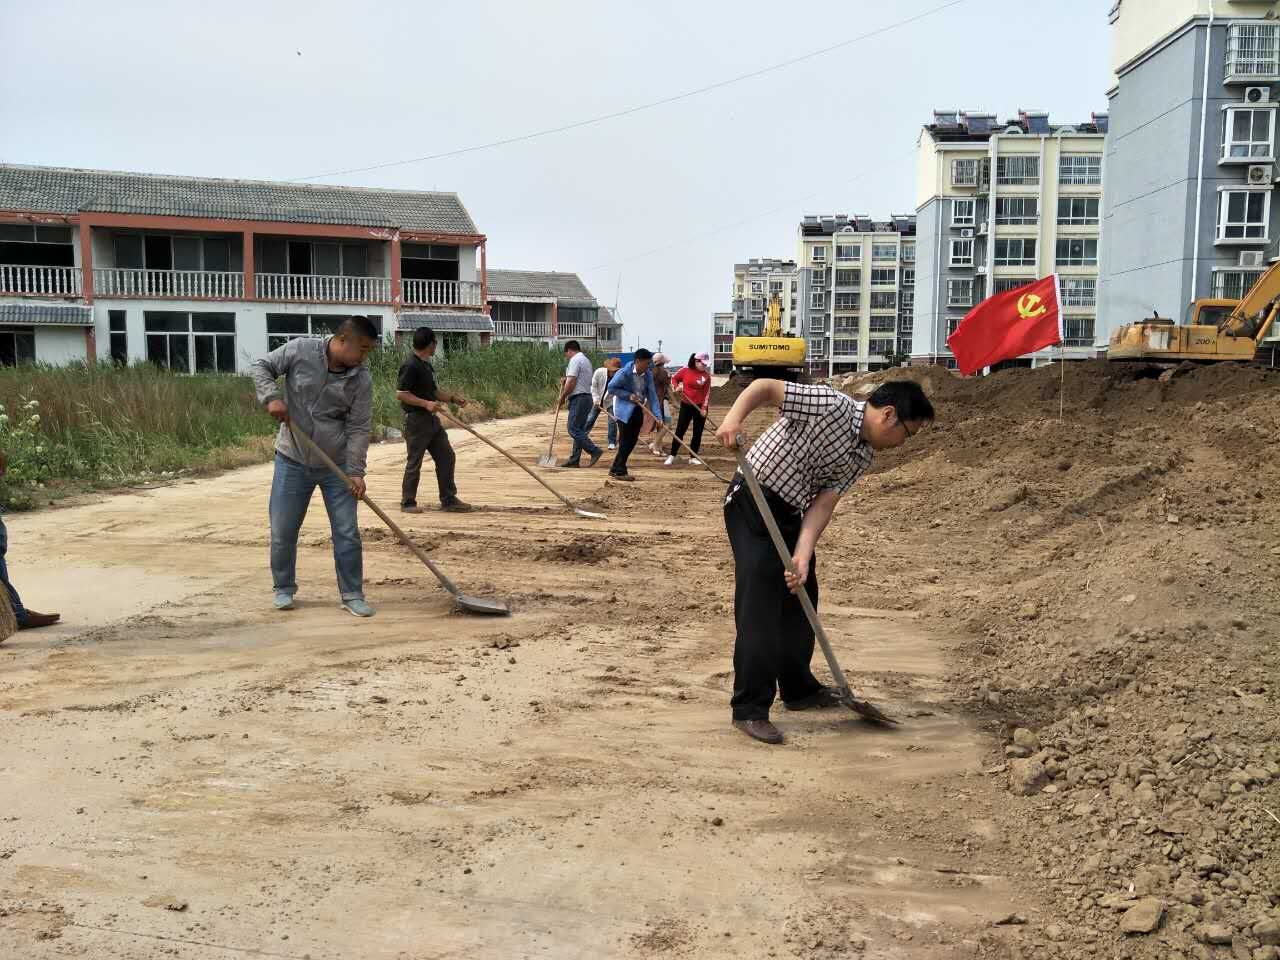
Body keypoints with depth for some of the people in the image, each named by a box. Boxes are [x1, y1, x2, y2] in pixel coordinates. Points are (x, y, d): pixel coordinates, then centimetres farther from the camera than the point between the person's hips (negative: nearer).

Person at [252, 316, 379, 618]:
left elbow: (358, 429, -9)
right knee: (282, 532, 8)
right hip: (292, 460, 0)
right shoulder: (300, 350, -11)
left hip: (336, 465, 1)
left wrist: (356, 471, -16)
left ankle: (352, 595, 11)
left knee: (347, 533, 0)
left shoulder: (361, 379, -8)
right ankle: (284, 589, 27)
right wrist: (271, 397, -18)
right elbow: (261, 367, 0)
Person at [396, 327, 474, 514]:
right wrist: (425, 403, -25)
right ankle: (408, 502, 12)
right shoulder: (411, 366, -16)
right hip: (416, 420, -9)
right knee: (414, 462, 0)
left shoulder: (427, 365, 14)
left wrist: (453, 397, 11)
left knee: (446, 457, 9)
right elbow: (400, 393, -19)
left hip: (432, 420, 9)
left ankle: (448, 500, 16)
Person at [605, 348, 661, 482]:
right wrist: (628, 396, -20)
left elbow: (652, 394, -5)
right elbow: (611, 388, -12)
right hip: (624, 410, -6)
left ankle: (615, 469, 20)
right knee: (625, 441, -6)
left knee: (633, 441, 9)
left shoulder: (648, 374, -4)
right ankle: (620, 471, 3)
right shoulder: (624, 373, -19)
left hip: (638, 410, 6)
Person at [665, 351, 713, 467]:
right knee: (680, 430, -1)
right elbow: (674, 378, 10)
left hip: (700, 407, 1)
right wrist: (676, 388, -9)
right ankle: (672, 456, 6)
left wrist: (704, 408, -12)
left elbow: (707, 392, -4)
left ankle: (693, 457, 14)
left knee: (697, 433, 5)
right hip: (686, 405, -1)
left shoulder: (706, 376, -3)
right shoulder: (685, 370, -5)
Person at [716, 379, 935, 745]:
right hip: (752, 502, -9)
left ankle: (798, 689, 35)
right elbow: (765, 386, -19)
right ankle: (750, 709, -5)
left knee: (800, 598, 17)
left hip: (791, 515, 9)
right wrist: (734, 418, -36)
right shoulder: (831, 405, -19)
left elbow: (823, 503, -4)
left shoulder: (862, 457, 4)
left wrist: (803, 556, -18)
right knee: (760, 605, -12)